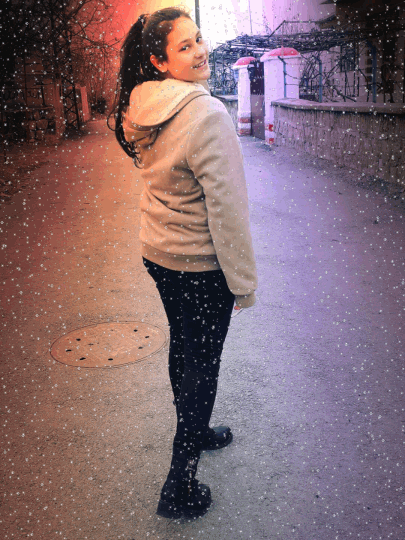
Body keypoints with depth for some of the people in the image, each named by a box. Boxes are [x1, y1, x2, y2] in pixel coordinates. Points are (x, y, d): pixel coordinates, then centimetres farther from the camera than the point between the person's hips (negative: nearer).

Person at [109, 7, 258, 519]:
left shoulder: (140, 112, 1)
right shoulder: (206, 115, -25)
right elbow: (226, 207, -24)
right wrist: (243, 280, -15)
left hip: (157, 252, 8)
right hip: (201, 264, -8)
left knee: (182, 345, 23)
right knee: (202, 362, 6)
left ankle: (195, 431, 46)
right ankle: (180, 484, 18)